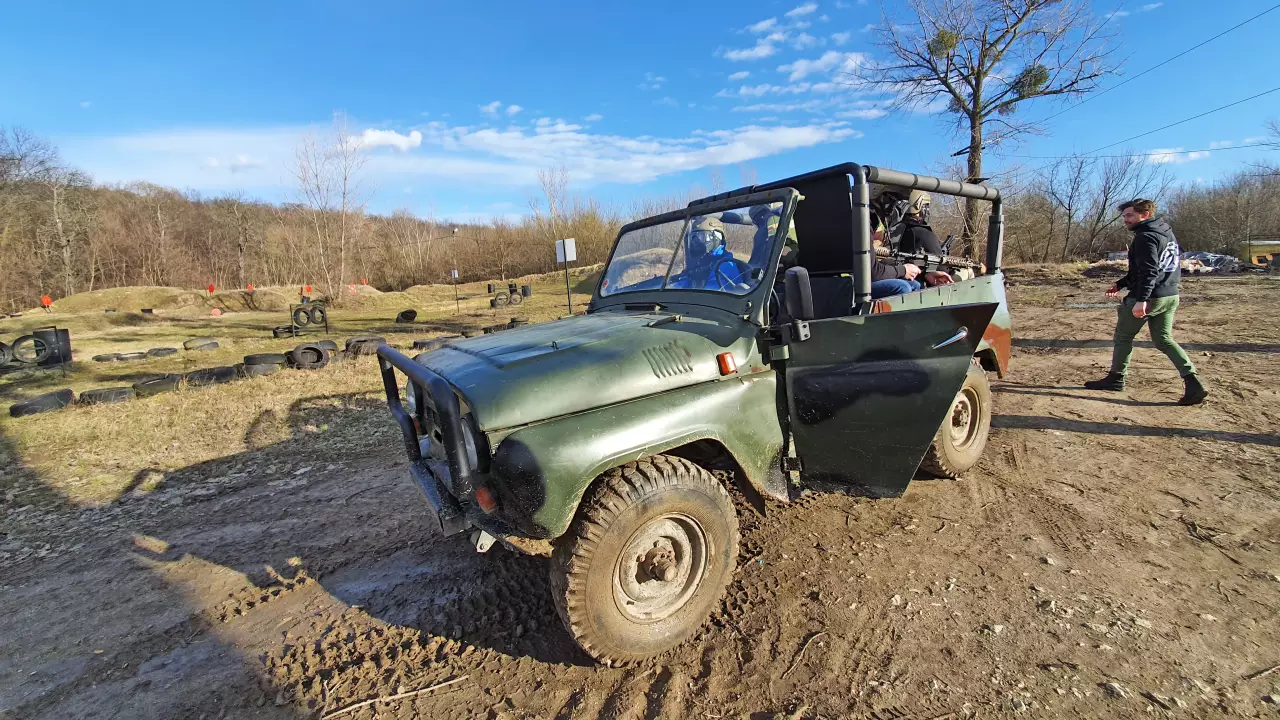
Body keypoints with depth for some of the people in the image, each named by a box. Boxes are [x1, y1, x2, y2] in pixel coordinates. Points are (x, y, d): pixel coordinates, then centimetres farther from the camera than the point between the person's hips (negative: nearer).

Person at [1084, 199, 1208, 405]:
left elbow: (1149, 271, -25)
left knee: (1123, 336, 8)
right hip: (1170, 297, 9)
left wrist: (1141, 299, -30)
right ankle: (1193, 382, 2)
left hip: (1148, 297, -9)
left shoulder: (1146, 236, -15)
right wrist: (1120, 284, 25)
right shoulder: (1166, 233, 17)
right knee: (1164, 340, 12)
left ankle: (1116, 378, 18)